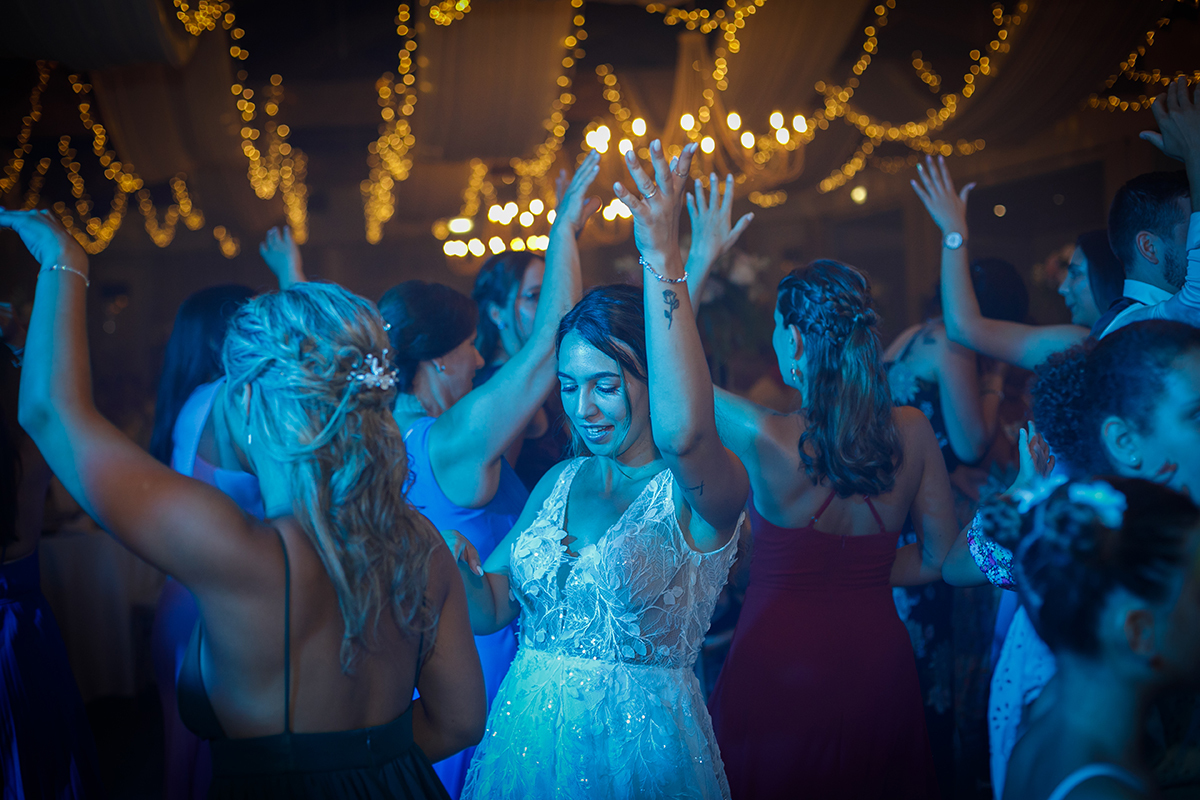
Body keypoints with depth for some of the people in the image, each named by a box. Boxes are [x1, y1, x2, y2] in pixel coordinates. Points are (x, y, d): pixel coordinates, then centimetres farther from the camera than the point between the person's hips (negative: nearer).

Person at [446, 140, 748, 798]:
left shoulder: (705, 491, -12)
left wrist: (663, 261, -37)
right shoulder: (559, 482, 7)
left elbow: (684, 431, -36)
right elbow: (490, 610, 8)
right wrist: (461, 569, -15)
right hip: (525, 742, 5)